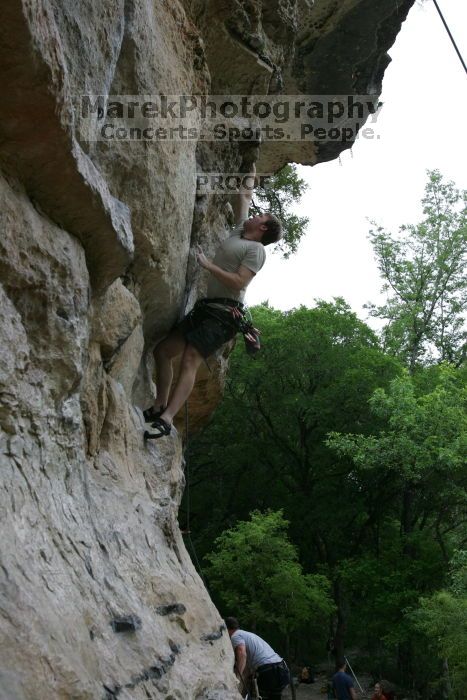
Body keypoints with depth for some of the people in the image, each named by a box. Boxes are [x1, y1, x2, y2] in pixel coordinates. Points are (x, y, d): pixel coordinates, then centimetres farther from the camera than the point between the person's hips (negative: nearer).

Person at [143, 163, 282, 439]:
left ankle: (166, 419, -34)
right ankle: (160, 406, 8)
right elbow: (245, 197, 33)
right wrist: (252, 169, 39)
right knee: (163, 351, 4)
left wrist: (208, 265, -15)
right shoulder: (239, 233, 21)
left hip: (224, 313, -9)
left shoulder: (257, 250, -3)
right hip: (206, 308, 9)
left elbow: (239, 282, -15)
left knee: (190, 360, -24)